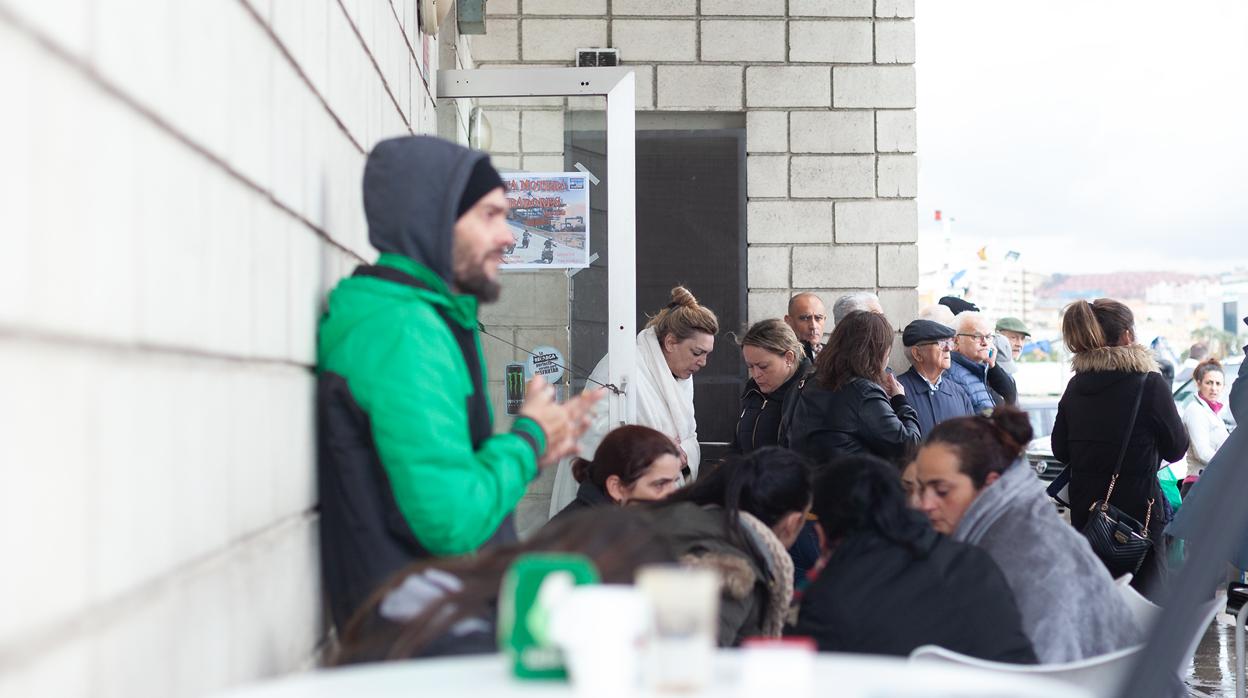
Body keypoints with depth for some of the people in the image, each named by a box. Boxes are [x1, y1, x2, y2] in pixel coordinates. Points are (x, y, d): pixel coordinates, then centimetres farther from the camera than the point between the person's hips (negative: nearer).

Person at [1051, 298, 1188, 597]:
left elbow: (1060, 451, 8)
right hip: (1138, 506, -5)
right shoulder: (1150, 384, -13)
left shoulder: (1075, 387, 1)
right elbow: (1176, 448, -3)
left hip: (1085, 509, 5)